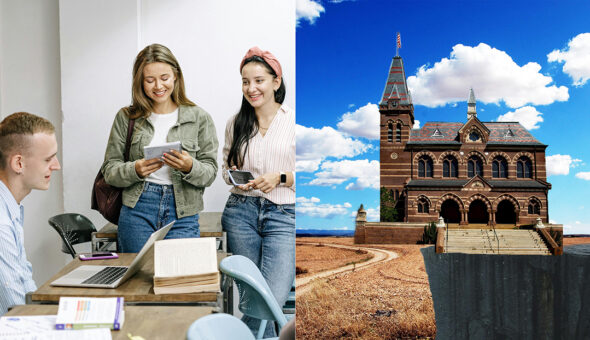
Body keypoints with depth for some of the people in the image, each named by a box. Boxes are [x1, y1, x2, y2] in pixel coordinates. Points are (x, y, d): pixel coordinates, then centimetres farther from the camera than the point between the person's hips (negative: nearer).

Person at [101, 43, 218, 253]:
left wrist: (190, 167, -19)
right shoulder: (126, 117, 6)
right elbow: (109, 170, 6)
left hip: (182, 214, 0)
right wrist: (135, 170, -14)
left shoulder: (199, 118, 3)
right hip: (137, 211, 1)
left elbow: (210, 173, 2)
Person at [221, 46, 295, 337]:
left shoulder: (294, 121, -1)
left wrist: (280, 178, -15)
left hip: (283, 215, -2)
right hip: (241, 212, 3)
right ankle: (264, 335, 28)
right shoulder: (235, 123, 10)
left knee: (274, 297, -15)